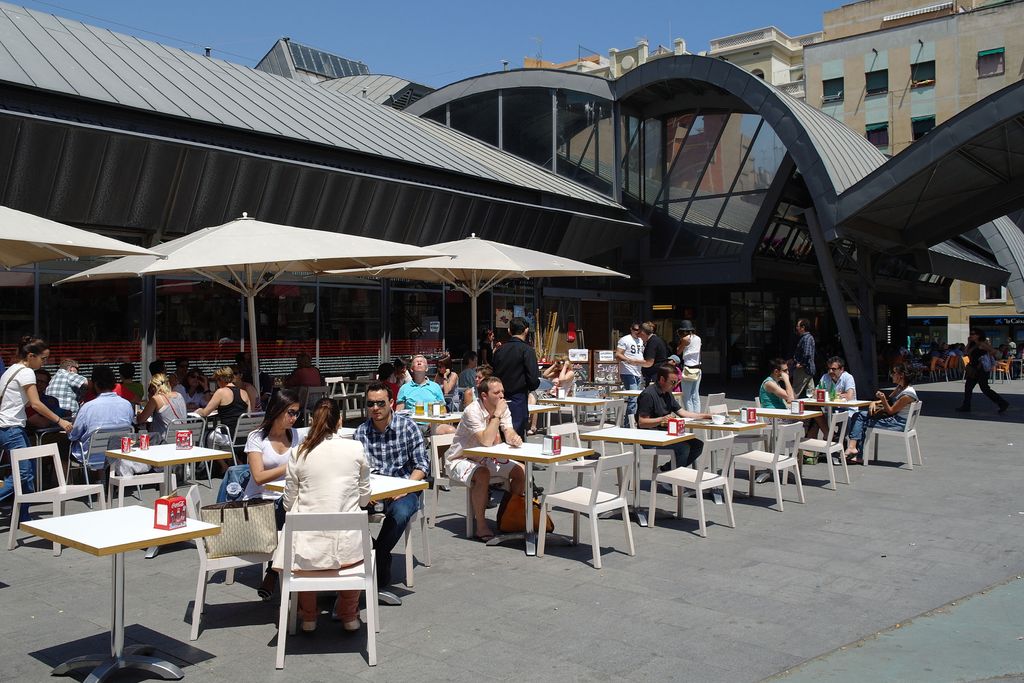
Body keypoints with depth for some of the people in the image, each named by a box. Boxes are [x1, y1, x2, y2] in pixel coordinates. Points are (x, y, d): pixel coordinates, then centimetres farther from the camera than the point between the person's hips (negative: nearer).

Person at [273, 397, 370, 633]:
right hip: (347, 545, 0)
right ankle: (349, 615, 39)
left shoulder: (298, 454, -3)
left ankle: (308, 616, 39)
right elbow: (364, 498, 7)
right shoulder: (355, 449, -2)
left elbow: (289, 503, 3)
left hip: (308, 546, 0)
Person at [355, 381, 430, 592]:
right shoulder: (361, 432, 6)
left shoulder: (408, 427, -2)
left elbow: (422, 465, -3)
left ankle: (377, 557, -9)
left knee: (400, 512, -36)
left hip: (405, 488, -2)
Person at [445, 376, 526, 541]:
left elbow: (509, 433, -13)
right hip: (460, 459, -7)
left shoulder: (503, 407, -3)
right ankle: (481, 527, -24)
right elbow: (486, 441, -36)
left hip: (486, 459, 7)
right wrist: (497, 414, -35)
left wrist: (514, 438, -37)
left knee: (521, 471, -7)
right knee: (482, 475, -37)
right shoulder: (472, 411, -26)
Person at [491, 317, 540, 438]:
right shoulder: (526, 350, -9)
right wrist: (530, 387, 7)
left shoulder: (500, 350, 6)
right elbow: (534, 380, -14)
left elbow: (493, 375, 9)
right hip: (518, 400, -5)